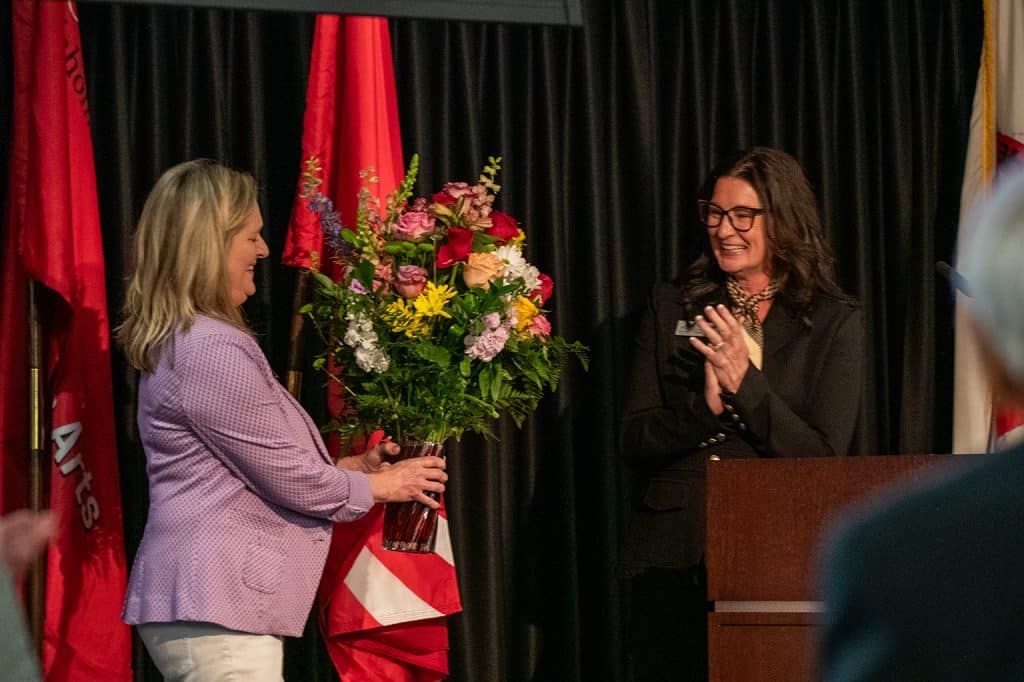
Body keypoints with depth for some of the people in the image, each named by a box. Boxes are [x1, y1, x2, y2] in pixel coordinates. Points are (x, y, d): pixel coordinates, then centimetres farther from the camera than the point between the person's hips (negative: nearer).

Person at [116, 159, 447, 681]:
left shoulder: (180, 341, 16)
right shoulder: (211, 350, -17)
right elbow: (290, 481, -13)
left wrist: (355, 465, 19)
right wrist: (383, 485, 3)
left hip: (199, 601, 11)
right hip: (216, 611, -11)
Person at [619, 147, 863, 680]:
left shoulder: (834, 322, 4)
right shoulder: (671, 308, 10)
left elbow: (824, 459, -5)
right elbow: (633, 440, 4)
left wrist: (745, 384, -16)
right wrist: (705, 405, -14)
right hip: (671, 558, 2)